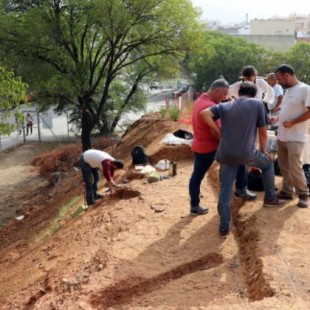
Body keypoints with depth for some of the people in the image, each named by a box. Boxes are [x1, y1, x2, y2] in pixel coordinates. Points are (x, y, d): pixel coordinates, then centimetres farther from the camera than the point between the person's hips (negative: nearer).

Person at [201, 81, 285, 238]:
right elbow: (263, 132, 5)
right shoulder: (257, 104, 4)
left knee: (225, 190, 11)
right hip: (246, 153, -2)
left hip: (225, 155, 2)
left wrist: (219, 132, 3)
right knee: (268, 163, 27)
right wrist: (263, 151, 21)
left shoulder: (224, 106, 12)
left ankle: (224, 227, 12)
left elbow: (204, 113, -5)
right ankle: (270, 198, 37)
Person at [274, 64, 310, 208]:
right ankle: (287, 191, 25)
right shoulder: (288, 90, 13)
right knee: (284, 166, 13)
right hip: (282, 136, 8)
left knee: (295, 168, -5)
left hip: (295, 138, -8)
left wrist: (292, 122, -19)